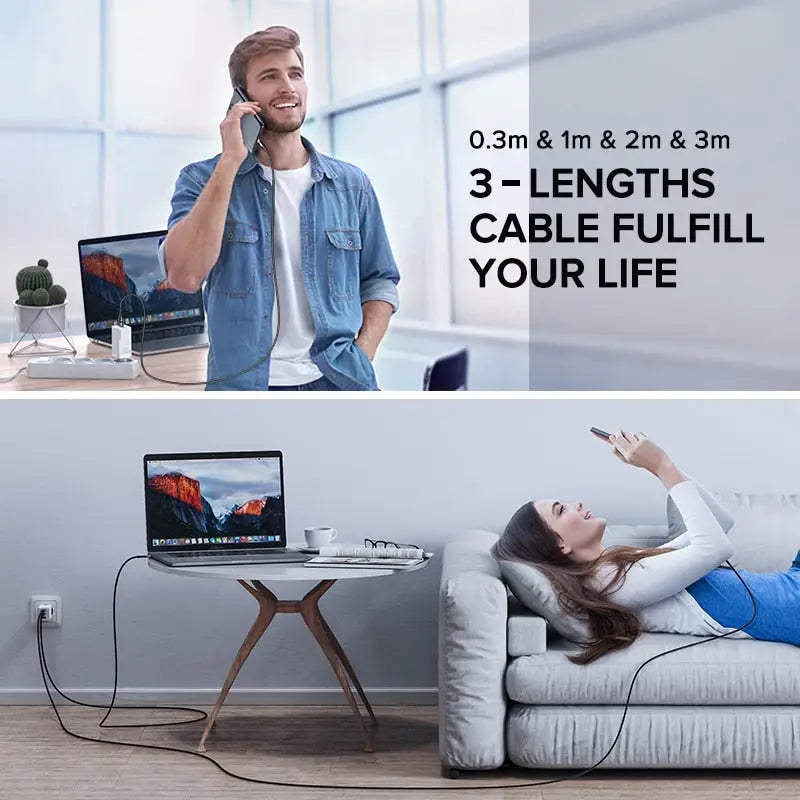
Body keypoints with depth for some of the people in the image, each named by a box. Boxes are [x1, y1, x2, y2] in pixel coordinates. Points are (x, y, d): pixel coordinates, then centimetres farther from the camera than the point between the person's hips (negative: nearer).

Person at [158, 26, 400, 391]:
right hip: (245, 385, -2)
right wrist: (230, 162, -18)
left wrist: (361, 359, -5)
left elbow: (379, 281, 12)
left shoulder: (351, 186, 5)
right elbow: (185, 276, -18)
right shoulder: (202, 179, -2)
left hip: (338, 382, 2)